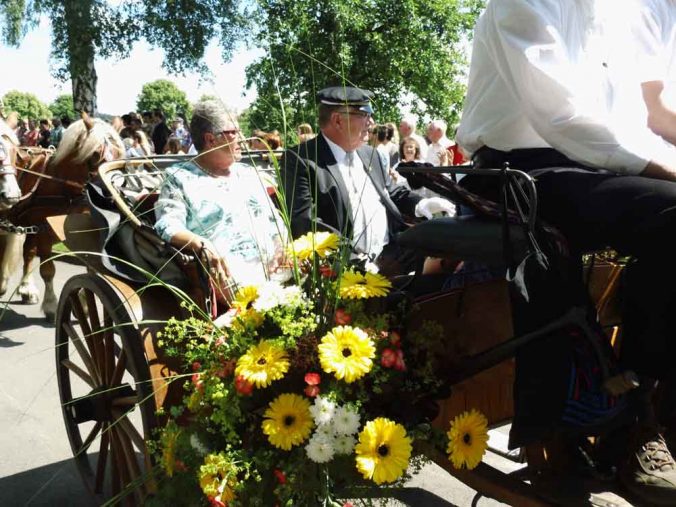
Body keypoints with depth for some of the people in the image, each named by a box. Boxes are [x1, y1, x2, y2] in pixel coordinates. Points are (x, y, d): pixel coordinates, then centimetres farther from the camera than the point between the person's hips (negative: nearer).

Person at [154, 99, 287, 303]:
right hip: (228, 275, -6)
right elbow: (169, 227, -7)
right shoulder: (180, 178, 7)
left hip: (273, 270, 6)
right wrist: (203, 245, -27)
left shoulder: (248, 174, 25)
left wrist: (281, 247, 1)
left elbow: (275, 221, 23)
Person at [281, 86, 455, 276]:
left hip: (392, 253, 8)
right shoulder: (300, 159, -5)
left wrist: (421, 205, 5)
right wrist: (353, 258, -24)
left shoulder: (370, 154, 19)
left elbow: (393, 193, 30)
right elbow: (303, 221, -15)